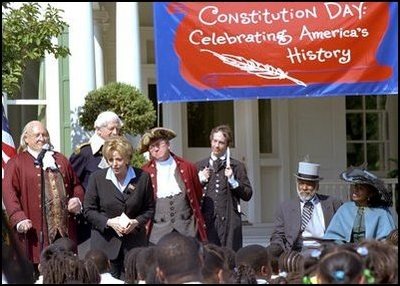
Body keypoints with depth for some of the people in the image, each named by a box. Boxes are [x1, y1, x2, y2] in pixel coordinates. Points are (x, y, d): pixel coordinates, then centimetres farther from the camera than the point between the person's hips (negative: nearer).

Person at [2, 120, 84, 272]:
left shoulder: (60, 160, 20)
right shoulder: (16, 163, 4)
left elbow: (76, 185, 26)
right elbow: (9, 192, -7)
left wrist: (77, 200, 3)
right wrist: (19, 218, -20)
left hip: (65, 229, 4)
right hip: (35, 230, -4)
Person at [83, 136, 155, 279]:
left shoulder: (142, 177, 0)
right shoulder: (97, 178, -2)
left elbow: (149, 208, 8)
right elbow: (88, 210, 1)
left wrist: (136, 222, -11)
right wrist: (109, 222, -13)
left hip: (135, 243, 1)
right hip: (105, 243, 0)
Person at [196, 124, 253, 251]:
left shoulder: (237, 166, 9)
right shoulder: (200, 166, 15)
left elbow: (247, 195, 4)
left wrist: (232, 180, -7)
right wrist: (200, 180, -1)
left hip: (229, 221, -1)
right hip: (206, 220, 1)